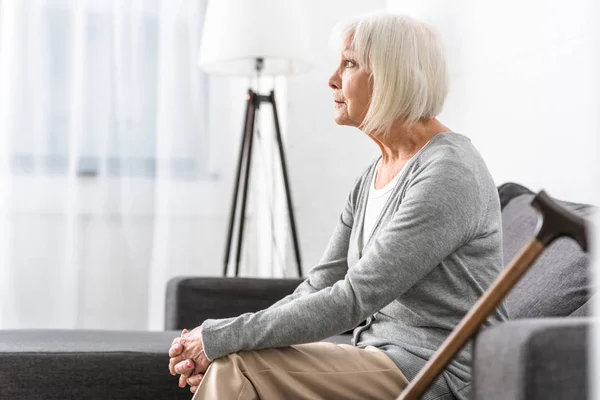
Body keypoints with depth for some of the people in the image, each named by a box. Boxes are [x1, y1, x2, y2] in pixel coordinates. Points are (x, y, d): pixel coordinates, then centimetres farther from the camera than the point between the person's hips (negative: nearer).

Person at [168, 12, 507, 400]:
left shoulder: (449, 175, -17)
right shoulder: (374, 176, 12)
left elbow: (352, 300, -22)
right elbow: (320, 285, 8)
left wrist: (223, 337, -19)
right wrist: (222, 339, -6)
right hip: (379, 364, 8)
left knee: (239, 366, -19)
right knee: (228, 363, -10)